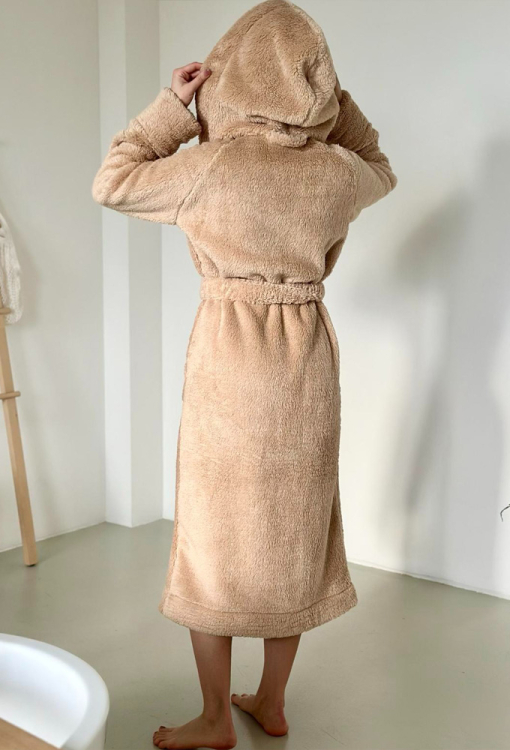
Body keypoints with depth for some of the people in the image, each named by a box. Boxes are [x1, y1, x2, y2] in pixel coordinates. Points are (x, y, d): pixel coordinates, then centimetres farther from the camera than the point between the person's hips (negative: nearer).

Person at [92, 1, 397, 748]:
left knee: (216, 530, 8)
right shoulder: (336, 169, -1)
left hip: (229, 356, -4)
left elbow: (111, 183, 0)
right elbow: (381, 170, 23)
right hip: (307, 358, 4)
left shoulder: (213, 164, -13)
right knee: (293, 528, 14)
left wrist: (171, 105, 2)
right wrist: (330, 100, 14)